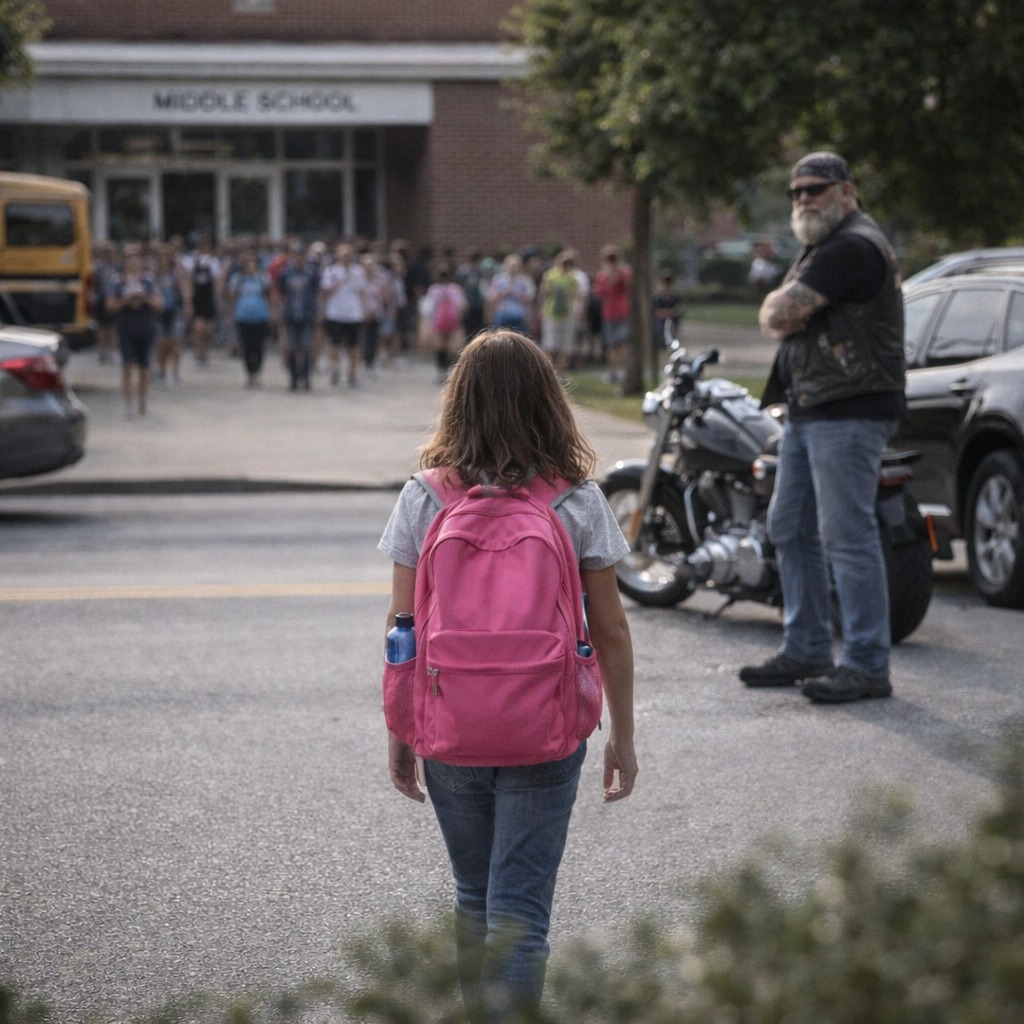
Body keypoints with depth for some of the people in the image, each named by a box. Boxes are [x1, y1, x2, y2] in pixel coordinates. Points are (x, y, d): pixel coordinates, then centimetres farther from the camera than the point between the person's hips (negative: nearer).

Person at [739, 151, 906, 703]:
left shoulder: (852, 247, -15)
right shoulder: (820, 247, 21)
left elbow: (777, 315, -19)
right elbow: (774, 318, 18)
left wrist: (782, 307, 2)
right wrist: (789, 308, -3)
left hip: (848, 414, -11)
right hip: (809, 411, 11)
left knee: (847, 537, -11)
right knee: (791, 530, 14)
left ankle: (867, 666, -8)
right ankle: (805, 651, 22)